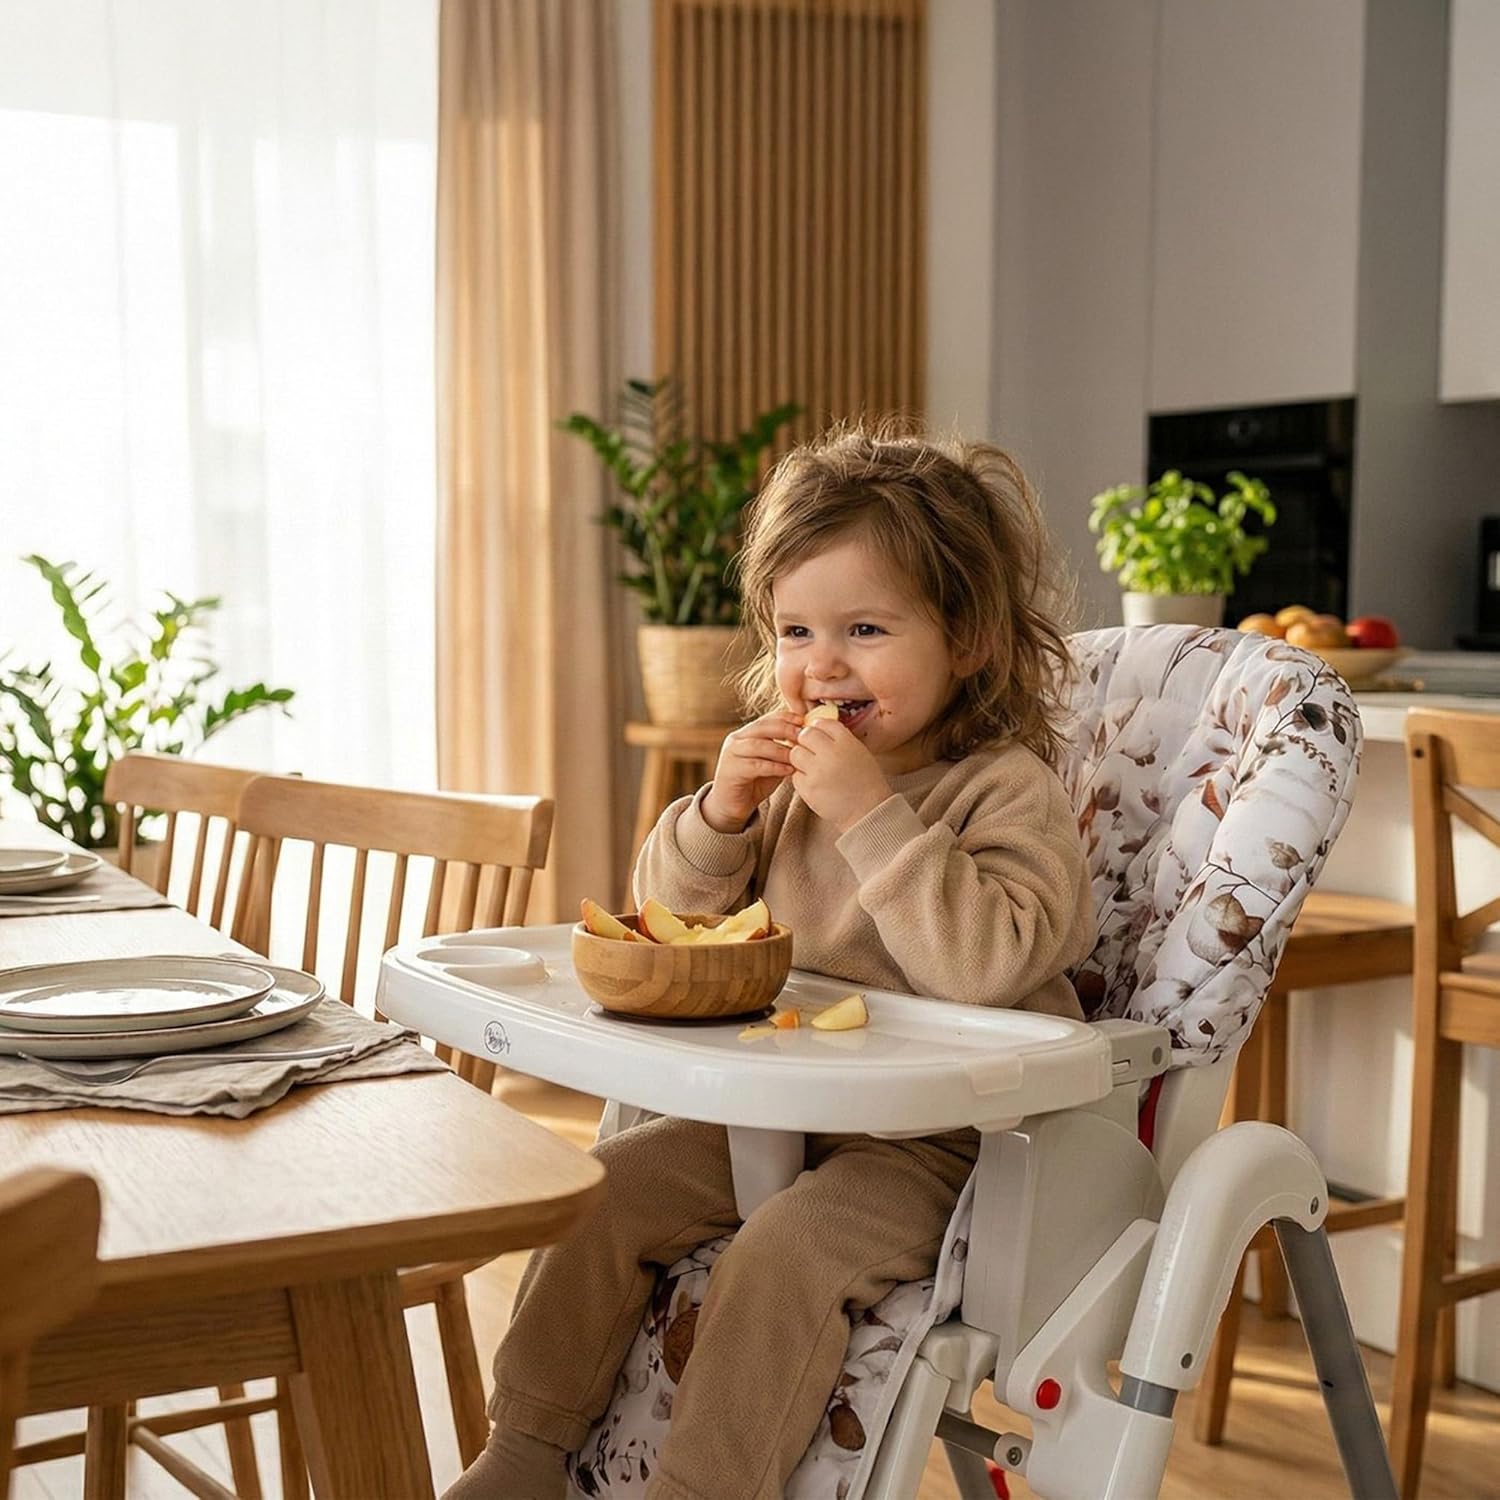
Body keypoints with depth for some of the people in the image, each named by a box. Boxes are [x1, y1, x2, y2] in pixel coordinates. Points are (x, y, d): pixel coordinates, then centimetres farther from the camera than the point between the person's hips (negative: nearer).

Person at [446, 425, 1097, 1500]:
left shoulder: (1007, 790, -13)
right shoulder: (793, 773, 7)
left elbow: (989, 963, -31)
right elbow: (667, 914, 13)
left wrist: (869, 815, -31)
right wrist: (719, 814, -8)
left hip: (938, 1141, -7)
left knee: (784, 1251, -29)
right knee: (605, 1190, -5)